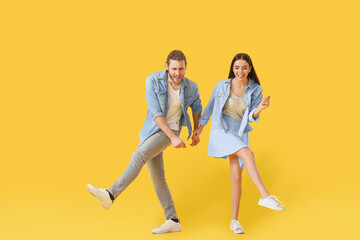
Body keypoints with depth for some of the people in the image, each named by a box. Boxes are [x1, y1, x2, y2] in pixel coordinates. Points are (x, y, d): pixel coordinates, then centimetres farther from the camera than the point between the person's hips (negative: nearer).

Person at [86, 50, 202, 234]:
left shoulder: (190, 88, -8)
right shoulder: (153, 80, -12)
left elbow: (197, 107, 16)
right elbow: (156, 112, -17)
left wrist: (196, 133, 22)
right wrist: (173, 137, -25)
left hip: (170, 132, -3)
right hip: (151, 132, 3)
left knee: (139, 156, -28)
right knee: (158, 179, 3)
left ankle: (110, 195, -35)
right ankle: (173, 222, 10)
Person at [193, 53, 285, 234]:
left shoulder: (256, 90, 0)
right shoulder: (222, 86, -3)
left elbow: (251, 117, -6)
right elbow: (210, 107, 11)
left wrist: (260, 108, -28)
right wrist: (200, 127, 19)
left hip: (239, 135, 3)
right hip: (221, 131, -3)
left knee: (236, 178, -1)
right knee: (248, 154, -30)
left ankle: (234, 220, 12)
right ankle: (265, 196, -32)